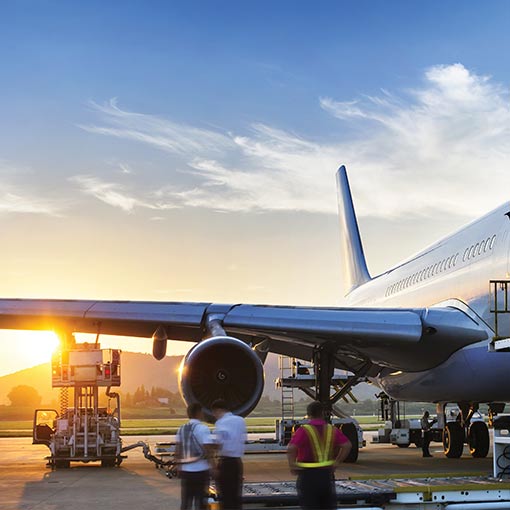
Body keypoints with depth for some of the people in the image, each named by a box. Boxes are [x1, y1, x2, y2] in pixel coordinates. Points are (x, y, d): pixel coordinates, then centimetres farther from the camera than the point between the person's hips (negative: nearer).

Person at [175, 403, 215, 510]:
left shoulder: (182, 429, 10)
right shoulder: (202, 428, -9)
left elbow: (177, 452, 11)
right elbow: (209, 451, -15)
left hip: (185, 470, 6)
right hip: (200, 470, -6)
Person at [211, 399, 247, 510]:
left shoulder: (221, 422, -11)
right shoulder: (240, 421, 10)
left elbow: (219, 444, -20)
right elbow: (243, 440, 12)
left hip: (225, 461, -6)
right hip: (238, 461, 7)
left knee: (225, 494, 0)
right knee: (236, 494, 12)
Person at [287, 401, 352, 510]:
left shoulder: (303, 431, -11)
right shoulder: (332, 430, 2)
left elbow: (291, 449, -25)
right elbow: (347, 445, -5)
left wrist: (292, 465, -11)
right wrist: (337, 463, 0)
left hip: (308, 475, -3)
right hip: (327, 474, 4)